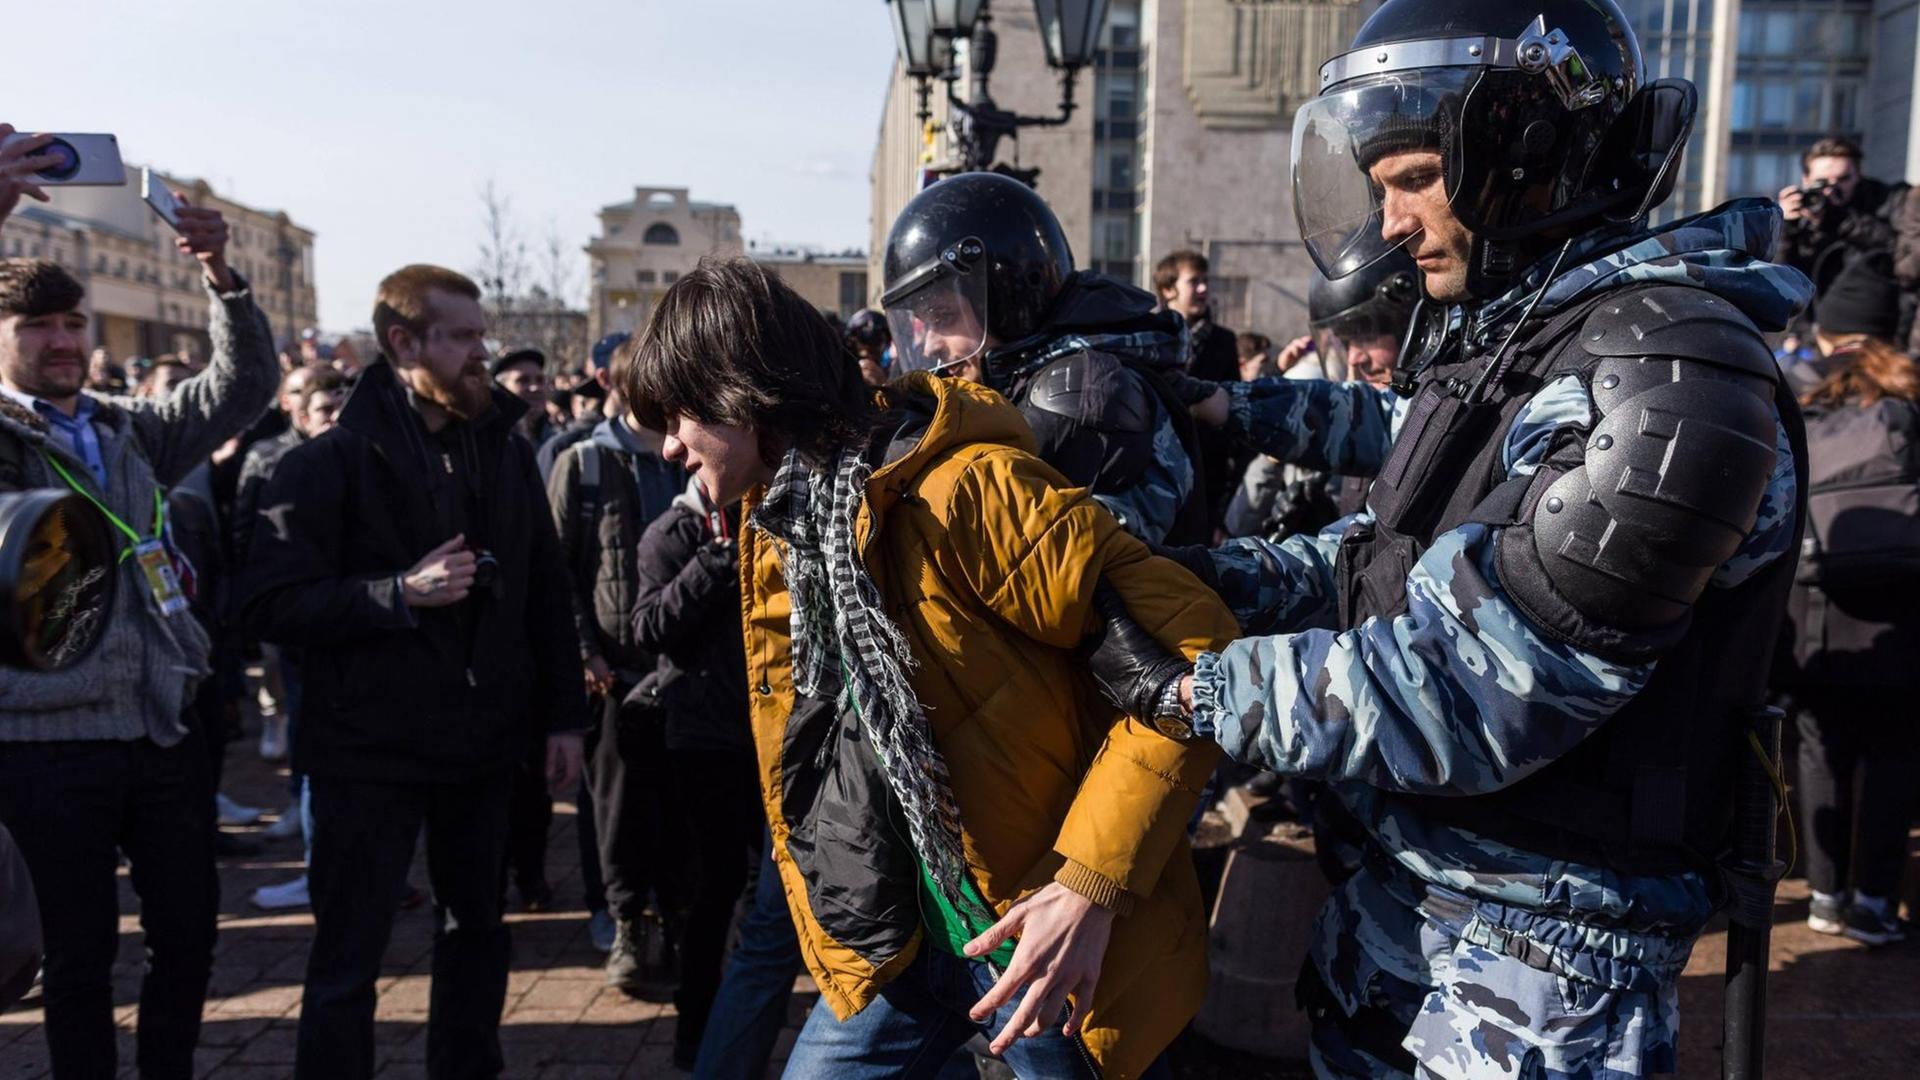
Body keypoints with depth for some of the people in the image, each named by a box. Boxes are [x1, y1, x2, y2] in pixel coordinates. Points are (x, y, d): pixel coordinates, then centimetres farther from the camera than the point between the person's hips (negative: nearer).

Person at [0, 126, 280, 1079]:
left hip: (163, 731, 4)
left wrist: (220, 274, -11)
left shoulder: (130, 430, 10)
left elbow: (245, 384, 5)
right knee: (82, 951, 10)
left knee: (188, 933, 13)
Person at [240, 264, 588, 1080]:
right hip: (369, 747, -5)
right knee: (348, 958, 5)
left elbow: (547, 593, 8)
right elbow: (272, 606, -14)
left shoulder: (506, 452, 6)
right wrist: (401, 591, -25)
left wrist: (564, 715, 5)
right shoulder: (330, 462, -9)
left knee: (476, 931, 18)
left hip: (482, 742, 5)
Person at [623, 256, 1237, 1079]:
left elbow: (1196, 651, -24)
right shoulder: (776, 529, 4)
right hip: (901, 938, 7)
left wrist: (1092, 884, -27)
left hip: (1053, 933, -7)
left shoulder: (963, 494, -23)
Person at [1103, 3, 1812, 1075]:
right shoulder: (1504, 330, 5)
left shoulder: (1664, 382, -25)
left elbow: (1449, 695, -28)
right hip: (1415, 868, 8)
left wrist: (1181, 686, -21)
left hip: (1549, 931, -8)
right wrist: (1222, 577, -3)